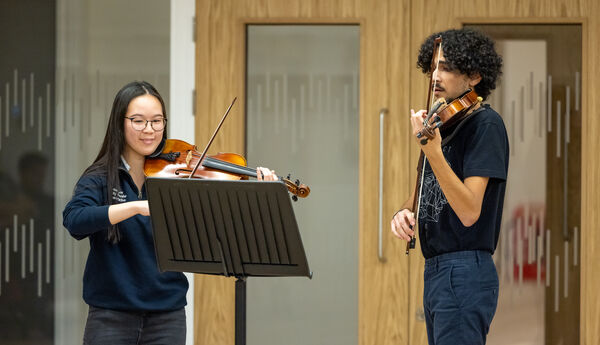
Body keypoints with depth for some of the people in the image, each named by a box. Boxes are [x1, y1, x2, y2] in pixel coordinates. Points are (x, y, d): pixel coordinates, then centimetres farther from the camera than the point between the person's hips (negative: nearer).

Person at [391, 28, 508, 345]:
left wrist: (433, 152, -33)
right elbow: (423, 195, 23)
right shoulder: (443, 124, 15)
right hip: (435, 271, 10)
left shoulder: (486, 124, -11)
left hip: (464, 274, -9)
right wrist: (404, 212, -1)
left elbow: (469, 212, -22)